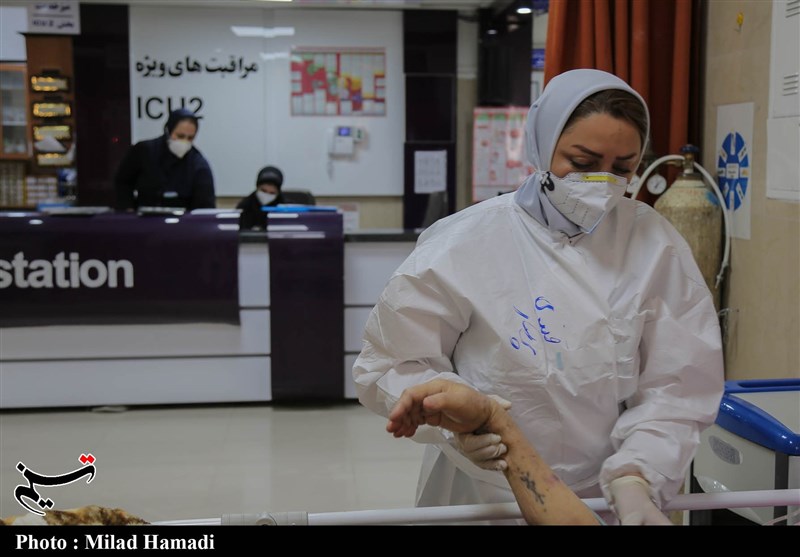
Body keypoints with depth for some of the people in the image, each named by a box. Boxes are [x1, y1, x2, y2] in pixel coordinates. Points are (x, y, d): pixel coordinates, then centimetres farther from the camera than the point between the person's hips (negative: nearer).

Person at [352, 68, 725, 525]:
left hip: (608, 502, 2)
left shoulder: (655, 245, -9)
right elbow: (391, 364, -9)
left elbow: (677, 388, -9)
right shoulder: (463, 245, -15)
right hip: (483, 499, -1)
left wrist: (634, 476, -24)